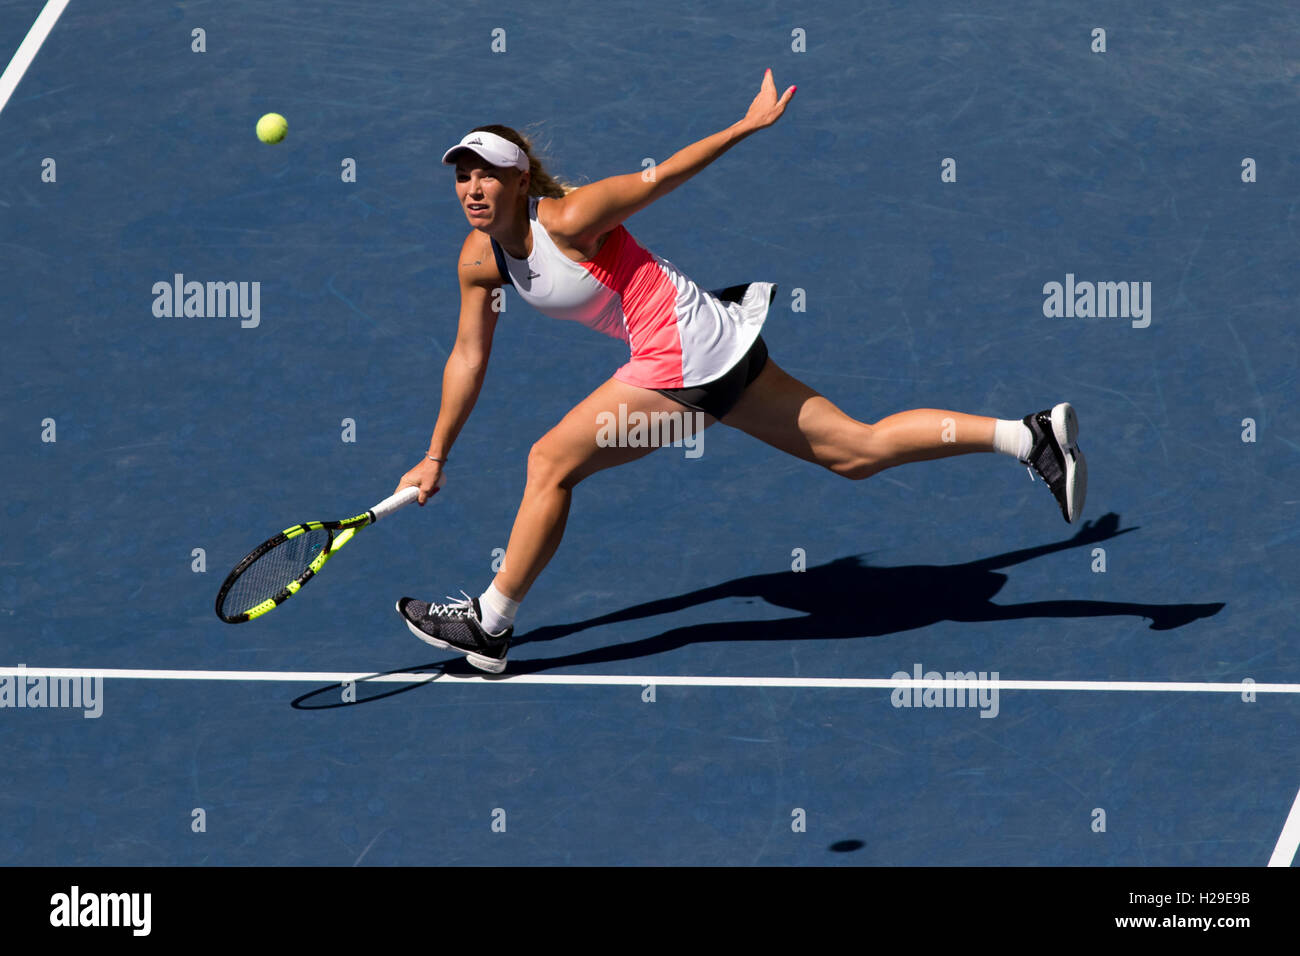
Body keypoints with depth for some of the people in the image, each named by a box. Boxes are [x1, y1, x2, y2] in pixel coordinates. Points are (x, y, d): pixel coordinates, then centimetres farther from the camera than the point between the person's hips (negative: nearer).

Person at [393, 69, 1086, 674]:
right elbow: (468, 357, 16)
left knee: (550, 462, -4)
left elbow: (661, 176, -9)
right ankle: (1031, 436, 6)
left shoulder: (567, 219, -17)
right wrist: (435, 458, 17)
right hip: (713, 351, 8)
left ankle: (489, 626, 7)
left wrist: (752, 123, -3)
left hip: (683, 354, -8)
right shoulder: (479, 258, 7)